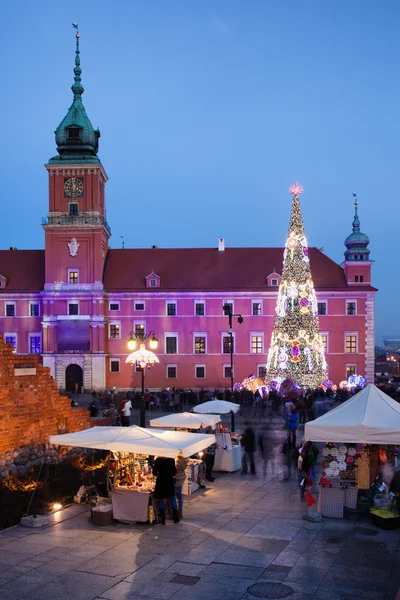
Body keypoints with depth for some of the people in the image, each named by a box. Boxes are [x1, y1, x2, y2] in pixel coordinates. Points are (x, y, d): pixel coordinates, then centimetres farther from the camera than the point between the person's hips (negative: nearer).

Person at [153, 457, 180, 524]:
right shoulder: (171, 460, -5)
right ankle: (175, 518, 14)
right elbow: (174, 472, -1)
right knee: (173, 498, 13)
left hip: (161, 481, -1)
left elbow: (154, 473, -3)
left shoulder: (158, 460, -7)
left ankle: (163, 520, 8)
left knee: (161, 499, 8)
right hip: (170, 481, 1)